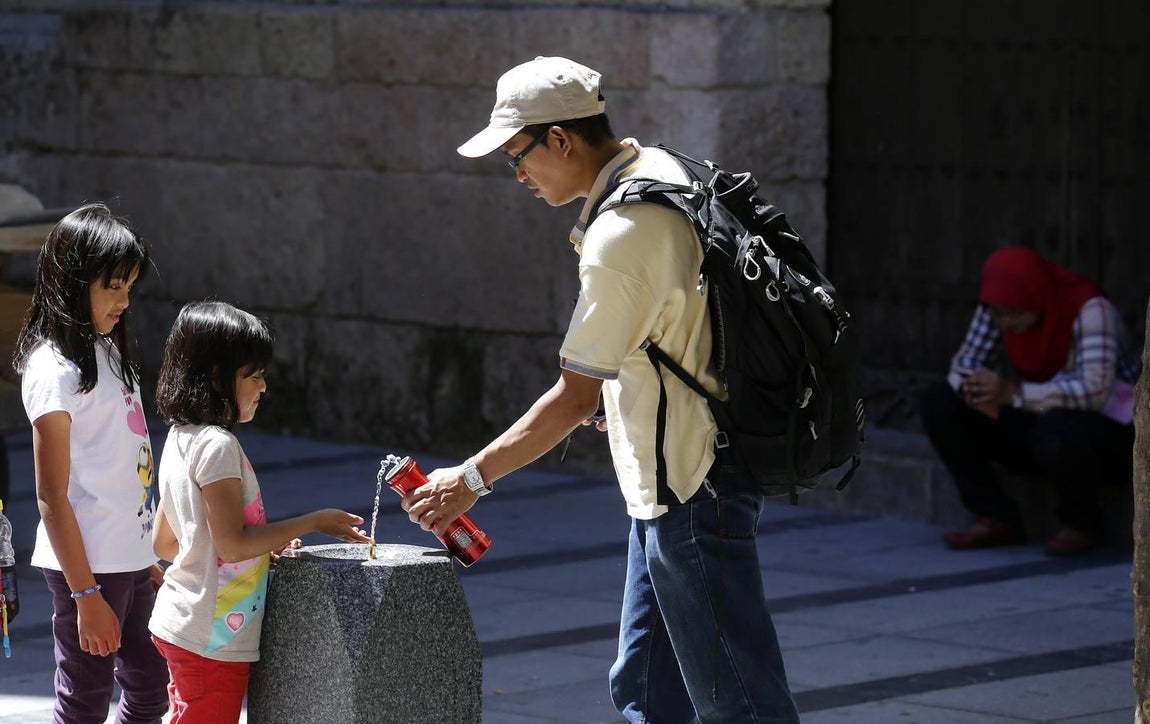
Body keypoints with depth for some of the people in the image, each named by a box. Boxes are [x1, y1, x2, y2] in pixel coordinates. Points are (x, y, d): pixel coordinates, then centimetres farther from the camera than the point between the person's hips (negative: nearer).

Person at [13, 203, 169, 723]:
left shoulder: (106, 350, 12)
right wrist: (86, 596, -18)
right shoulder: (55, 368, -15)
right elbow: (52, 496, -16)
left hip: (128, 559, 9)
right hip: (87, 564, -9)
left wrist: (147, 560, 17)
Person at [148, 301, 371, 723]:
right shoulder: (217, 446, -18)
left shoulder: (181, 440, 11)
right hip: (212, 640, -9)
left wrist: (263, 545, 15)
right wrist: (313, 523, -14)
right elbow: (232, 543, -22)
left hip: (180, 625, 9)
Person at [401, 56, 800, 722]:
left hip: (693, 489, -11)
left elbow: (575, 399, -19)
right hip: (672, 488, 11)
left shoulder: (621, 240, -23)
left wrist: (472, 479, -12)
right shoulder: (659, 169, 7)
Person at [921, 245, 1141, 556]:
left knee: (1056, 430, -41)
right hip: (1043, 427, 6)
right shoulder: (1002, 305, -9)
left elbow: (1094, 390, -38)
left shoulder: (1089, 309, -27)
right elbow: (965, 363, -4)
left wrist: (1012, 392, -41)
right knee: (939, 402, -9)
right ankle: (998, 519, -7)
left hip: (1111, 436, -6)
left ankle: (1082, 522, -11)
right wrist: (978, 392, -28)